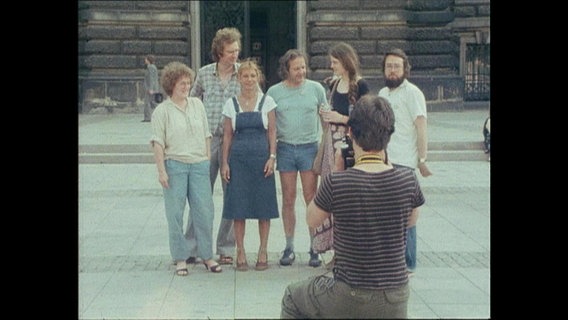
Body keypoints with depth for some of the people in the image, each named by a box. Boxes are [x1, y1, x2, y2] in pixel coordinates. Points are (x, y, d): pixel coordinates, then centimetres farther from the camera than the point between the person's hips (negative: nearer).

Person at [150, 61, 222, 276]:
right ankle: (180, 258, 11)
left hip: (199, 164, 3)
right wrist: (161, 170, -11)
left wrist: (208, 160, 12)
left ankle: (207, 255, 15)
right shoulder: (162, 111, -1)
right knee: (175, 213, 1)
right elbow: (158, 143, -5)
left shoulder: (197, 105, 11)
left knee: (204, 210, 3)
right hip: (174, 165, -3)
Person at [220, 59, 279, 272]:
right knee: (238, 207, 0)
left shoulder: (267, 101, 4)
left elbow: (272, 131, 4)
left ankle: (263, 252, 13)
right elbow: (227, 135, 8)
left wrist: (272, 157, -6)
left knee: (264, 206, 2)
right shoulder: (231, 104, 6)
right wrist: (225, 163, 2)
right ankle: (240, 253, 9)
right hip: (238, 159, 1)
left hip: (261, 157, -1)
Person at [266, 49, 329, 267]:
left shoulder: (316, 88, 3)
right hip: (285, 148, 1)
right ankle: (289, 248, 14)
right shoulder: (274, 92, 4)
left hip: (310, 147, -1)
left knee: (311, 198, -2)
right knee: (288, 200, 6)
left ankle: (315, 248, 5)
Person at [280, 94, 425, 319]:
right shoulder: (408, 181, -11)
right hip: (395, 300, 3)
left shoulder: (335, 183, -18)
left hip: (347, 299, -3)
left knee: (292, 297, 26)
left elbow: (312, 220, 2)